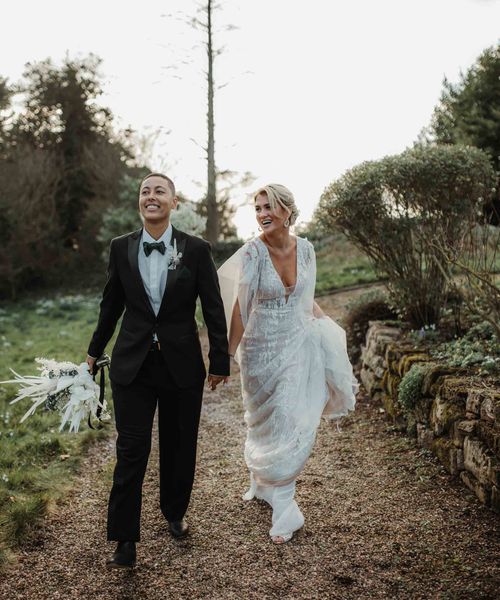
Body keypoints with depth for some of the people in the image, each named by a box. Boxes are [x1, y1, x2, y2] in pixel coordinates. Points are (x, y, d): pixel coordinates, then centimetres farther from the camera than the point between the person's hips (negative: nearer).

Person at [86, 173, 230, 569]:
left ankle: (175, 513, 38)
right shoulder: (121, 248, 0)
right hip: (132, 364, 1)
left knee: (179, 447, 14)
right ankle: (125, 540, 15)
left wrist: (220, 362, 0)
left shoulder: (196, 249, -6)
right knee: (131, 451, 2)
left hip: (182, 365, 0)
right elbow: (112, 304, 11)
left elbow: (213, 309, -2)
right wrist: (95, 351, 19)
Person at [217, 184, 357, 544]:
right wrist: (230, 354, -15)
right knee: (267, 423, 11)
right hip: (263, 349, -3)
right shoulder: (253, 253, -15)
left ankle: (271, 484, 23)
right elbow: (240, 307, -15)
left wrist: (327, 327, 6)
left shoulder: (305, 249, -3)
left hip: (298, 345, 3)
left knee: (295, 423, 4)